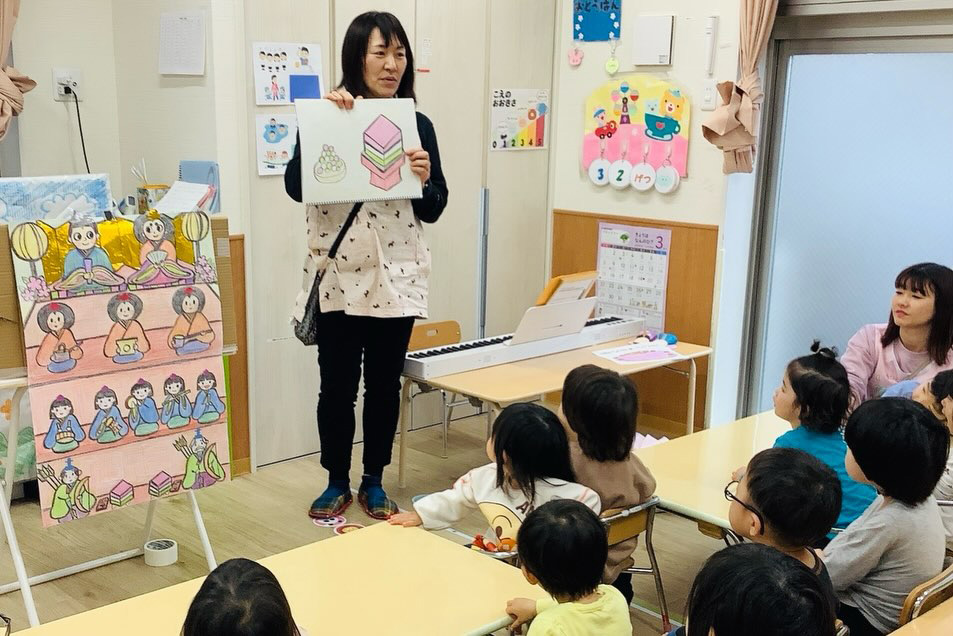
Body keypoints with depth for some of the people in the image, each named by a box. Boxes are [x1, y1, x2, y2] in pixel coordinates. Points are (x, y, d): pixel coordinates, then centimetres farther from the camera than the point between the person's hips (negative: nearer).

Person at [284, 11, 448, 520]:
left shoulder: (418, 125, 5)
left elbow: (434, 210, 5)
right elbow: (295, 187, -14)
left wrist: (423, 180, -15)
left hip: (396, 275, 2)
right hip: (339, 276, -2)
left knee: (385, 384, 10)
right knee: (337, 385, 5)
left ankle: (373, 482, 26)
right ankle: (337, 483, 24)